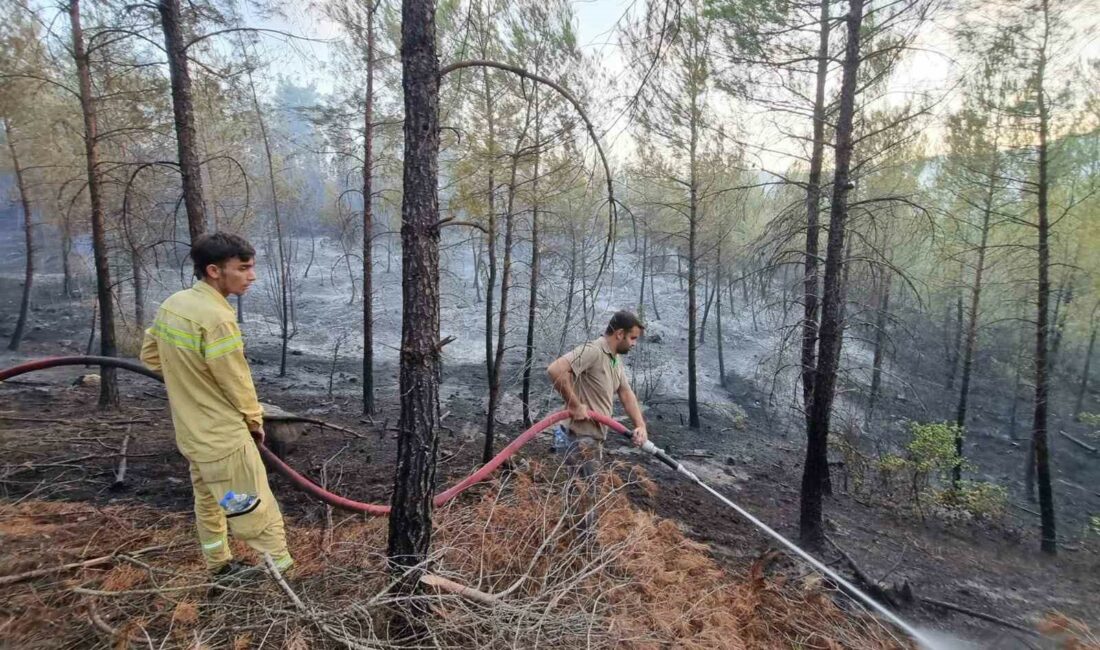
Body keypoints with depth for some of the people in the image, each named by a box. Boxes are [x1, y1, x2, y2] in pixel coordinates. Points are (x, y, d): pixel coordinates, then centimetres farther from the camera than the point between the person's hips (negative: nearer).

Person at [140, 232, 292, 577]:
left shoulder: (172, 304, 0)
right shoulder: (217, 318, -27)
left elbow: (150, 354, 14)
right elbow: (237, 382, -19)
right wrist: (255, 419, -2)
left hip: (192, 433, 9)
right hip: (224, 436, -9)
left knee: (209, 502, 24)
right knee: (257, 513, 0)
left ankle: (220, 567, 41)